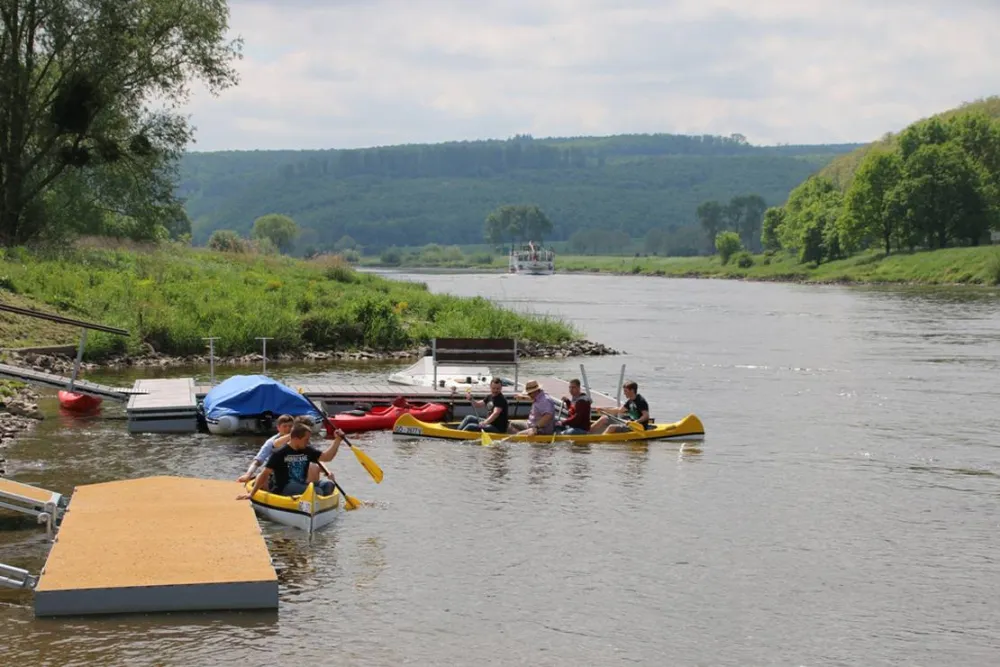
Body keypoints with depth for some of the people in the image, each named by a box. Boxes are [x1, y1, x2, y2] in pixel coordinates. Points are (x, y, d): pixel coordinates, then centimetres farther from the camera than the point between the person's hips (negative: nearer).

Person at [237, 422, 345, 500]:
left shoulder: (307, 451, 11)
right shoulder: (280, 453, -6)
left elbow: (327, 456, 9)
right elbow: (265, 474, -7)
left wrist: (337, 440, -3)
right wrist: (251, 494, -11)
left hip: (302, 485, 7)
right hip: (283, 489, -7)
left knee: (328, 484, -18)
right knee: (317, 492, -29)